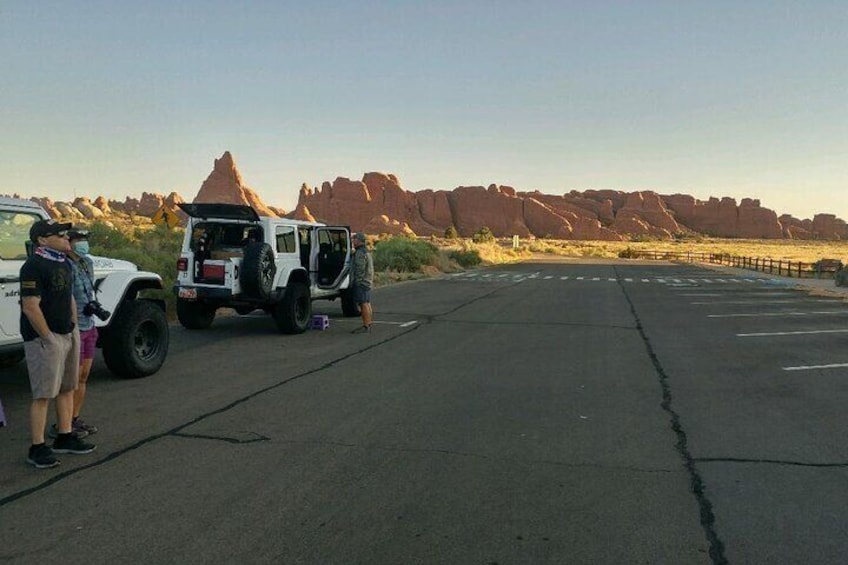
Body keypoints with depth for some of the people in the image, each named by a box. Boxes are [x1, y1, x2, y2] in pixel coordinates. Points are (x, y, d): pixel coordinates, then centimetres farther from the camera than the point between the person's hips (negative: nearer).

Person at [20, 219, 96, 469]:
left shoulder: (64, 263, 13)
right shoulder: (34, 266, -16)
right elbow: (30, 308, -21)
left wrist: (74, 327, 14)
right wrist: (49, 339, -19)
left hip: (69, 334, 9)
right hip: (44, 337, -9)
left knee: (67, 389, 15)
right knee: (43, 394, -5)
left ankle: (65, 437, 26)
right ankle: (37, 449, 3)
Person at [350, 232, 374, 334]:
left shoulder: (360, 253, -15)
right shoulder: (366, 252, 19)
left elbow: (360, 269, -21)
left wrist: (357, 281, -20)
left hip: (361, 282, -11)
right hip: (367, 282, 11)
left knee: (364, 304, -10)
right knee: (366, 303, 13)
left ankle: (366, 327, -10)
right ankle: (367, 326, 18)